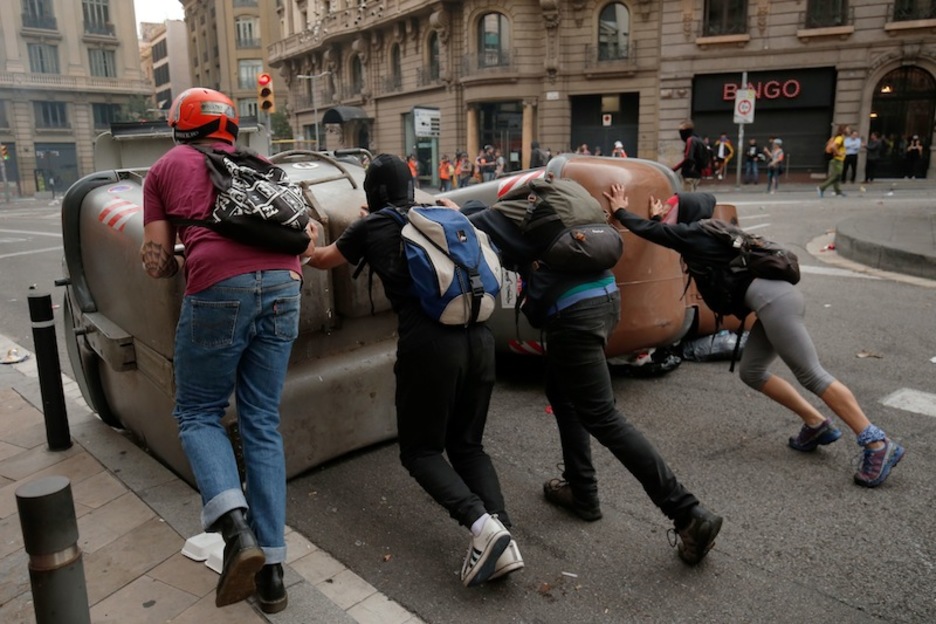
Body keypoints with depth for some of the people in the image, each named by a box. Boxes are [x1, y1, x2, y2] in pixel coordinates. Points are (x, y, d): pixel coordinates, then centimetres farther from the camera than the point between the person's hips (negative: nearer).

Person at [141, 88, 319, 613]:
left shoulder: (167, 167, 18)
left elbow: (156, 263, 12)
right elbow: (309, 230, 23)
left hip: (219, 291, -3)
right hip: (283, 286, 4)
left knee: (198, 414, 14)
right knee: (263, 424, 11)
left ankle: (236, 528, -10)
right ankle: (271, 567, 12)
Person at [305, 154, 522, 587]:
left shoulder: (370, 227, 10)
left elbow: (321, 261, 29)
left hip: (430, 344, -5)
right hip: (479, 337, 5)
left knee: (420, 450, 13)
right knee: (467, 444, 19)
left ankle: (482, 524, -9)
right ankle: (502, 533, 2)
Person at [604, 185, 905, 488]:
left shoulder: (691, 233, -2)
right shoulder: (701, 233, 24)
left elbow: (645, 230, 3)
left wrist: (619, 210, 18)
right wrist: (660, 219, 42)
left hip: (773, 300, -10)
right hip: (773, 300, 10)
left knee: (811, 375, -11)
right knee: (751, 372, 13)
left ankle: (878, 444, -9)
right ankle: (817, 425, 17)